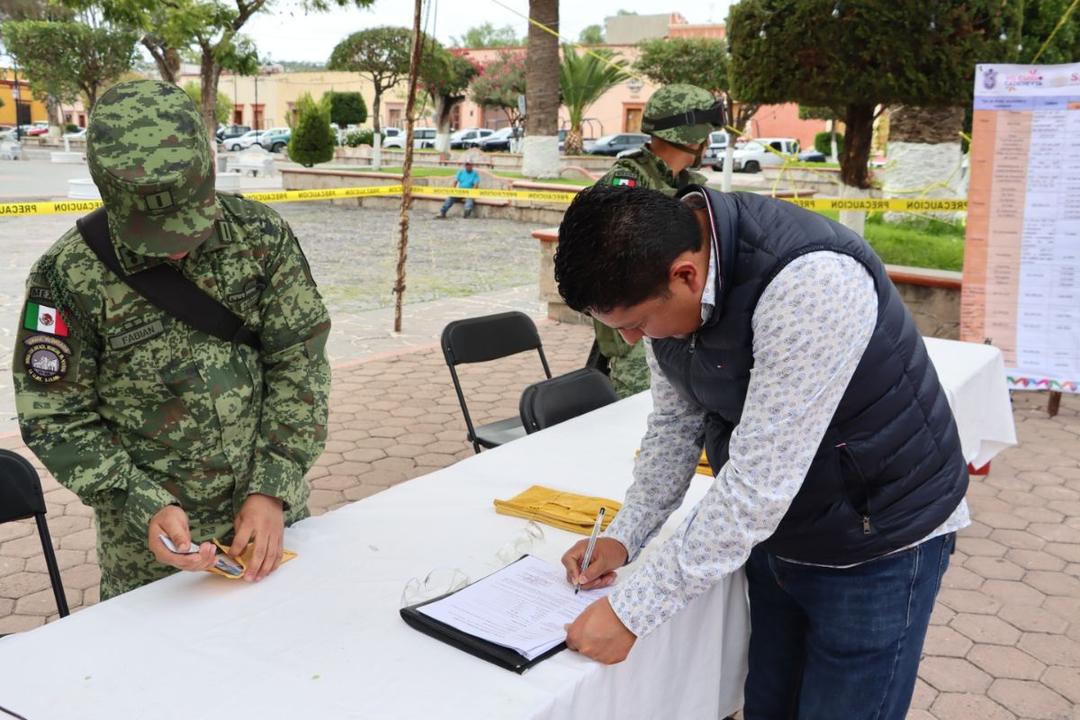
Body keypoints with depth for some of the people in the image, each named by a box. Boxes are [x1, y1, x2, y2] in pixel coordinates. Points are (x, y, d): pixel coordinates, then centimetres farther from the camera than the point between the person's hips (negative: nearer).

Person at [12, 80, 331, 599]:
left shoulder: (260, 236, -11)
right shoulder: (69, 277, -16)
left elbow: (299, 361, -7)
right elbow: (54, 419, -9)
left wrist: (273, 490, -13)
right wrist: (145, 507, -20)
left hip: (272, 516, 2)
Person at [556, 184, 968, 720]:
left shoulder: (810, 283, -35)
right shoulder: (661, 270, -10)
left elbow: (759, 483, -34)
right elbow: (675, 423, 4)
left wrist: (632, 611, -28)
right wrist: (623, 537, -4)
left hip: (877, 548, -6)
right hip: (773, 534, 7)